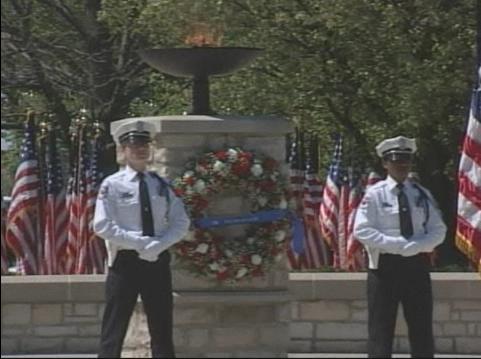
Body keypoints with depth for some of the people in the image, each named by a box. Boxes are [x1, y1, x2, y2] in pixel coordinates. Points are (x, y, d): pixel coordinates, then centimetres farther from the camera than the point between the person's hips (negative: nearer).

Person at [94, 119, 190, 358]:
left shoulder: (161, 186, 11)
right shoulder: (113, 185, -2)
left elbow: (181, 223, 6)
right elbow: (103, 226, -11)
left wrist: (159, 244, -12)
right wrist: (140, 243, -18)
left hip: (158, 261, 4)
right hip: (125, 261, -4)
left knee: (162, 331, 7)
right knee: (114, 330, -3)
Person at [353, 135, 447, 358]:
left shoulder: (422, 195, 9)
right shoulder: (375, 194, -1)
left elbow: (438, 230, 5)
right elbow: (362, 231, -10)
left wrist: (415, 246, -14)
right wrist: (397, 245, -18)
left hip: (417, 264, 4)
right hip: (385, 265, -3)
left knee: (422, 330, 6)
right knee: (380, 331, -3)